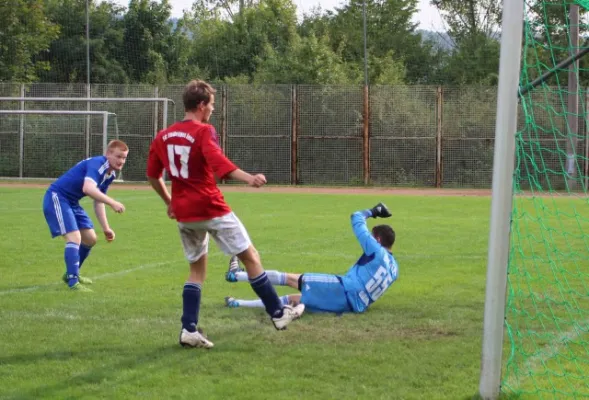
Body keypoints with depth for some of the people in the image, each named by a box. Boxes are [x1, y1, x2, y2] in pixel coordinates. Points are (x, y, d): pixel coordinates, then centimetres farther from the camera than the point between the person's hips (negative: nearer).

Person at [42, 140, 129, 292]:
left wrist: (106, 228, 10)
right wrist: (112, 203, -44)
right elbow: (88, 188, -42)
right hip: (57, 198, -10)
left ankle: (71, 274, 32)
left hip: (72, 202, 10)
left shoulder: (110, 174, 7)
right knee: (74, 238, -22)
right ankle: (73, 282, -24)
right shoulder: (97, 164, -23)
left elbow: (99, 201, 16)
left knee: (90, 239, 15)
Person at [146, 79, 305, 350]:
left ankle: (189, 329, 6)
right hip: (211, 208, -7)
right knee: (250, 256, 5)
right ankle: (278, 313, 11)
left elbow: (152, 175, 16)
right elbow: (217, 161, -31)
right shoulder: (204, 132, -11)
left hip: (183, 213, 7)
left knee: (197, 269, 17)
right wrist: (248, 178, -44)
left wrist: (169, 202, 31)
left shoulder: (163, 136, 9)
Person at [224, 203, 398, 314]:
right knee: (293, 299, 16)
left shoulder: (376, 251, -4)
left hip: (343, 289, -8)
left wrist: (372, 212, 21)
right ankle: (238, 303, 21)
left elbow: (356, 220, 3)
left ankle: (237, 275, 12)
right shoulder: (394, 269, 19)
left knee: (290, 278, 3)